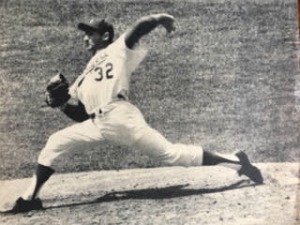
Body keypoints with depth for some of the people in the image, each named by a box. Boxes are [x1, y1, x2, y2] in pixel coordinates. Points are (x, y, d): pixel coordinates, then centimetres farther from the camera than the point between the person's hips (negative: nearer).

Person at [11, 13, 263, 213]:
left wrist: (159, 18, -17)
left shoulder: (119, 49, 14)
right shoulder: (86, 74, 31)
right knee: (54, 143, 0)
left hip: (121, 117, -7)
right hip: (96, 124, 7)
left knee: (170, 154, -8)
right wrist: (60, 102, 11)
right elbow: (80, 113, 27)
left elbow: (139, 28, -2)